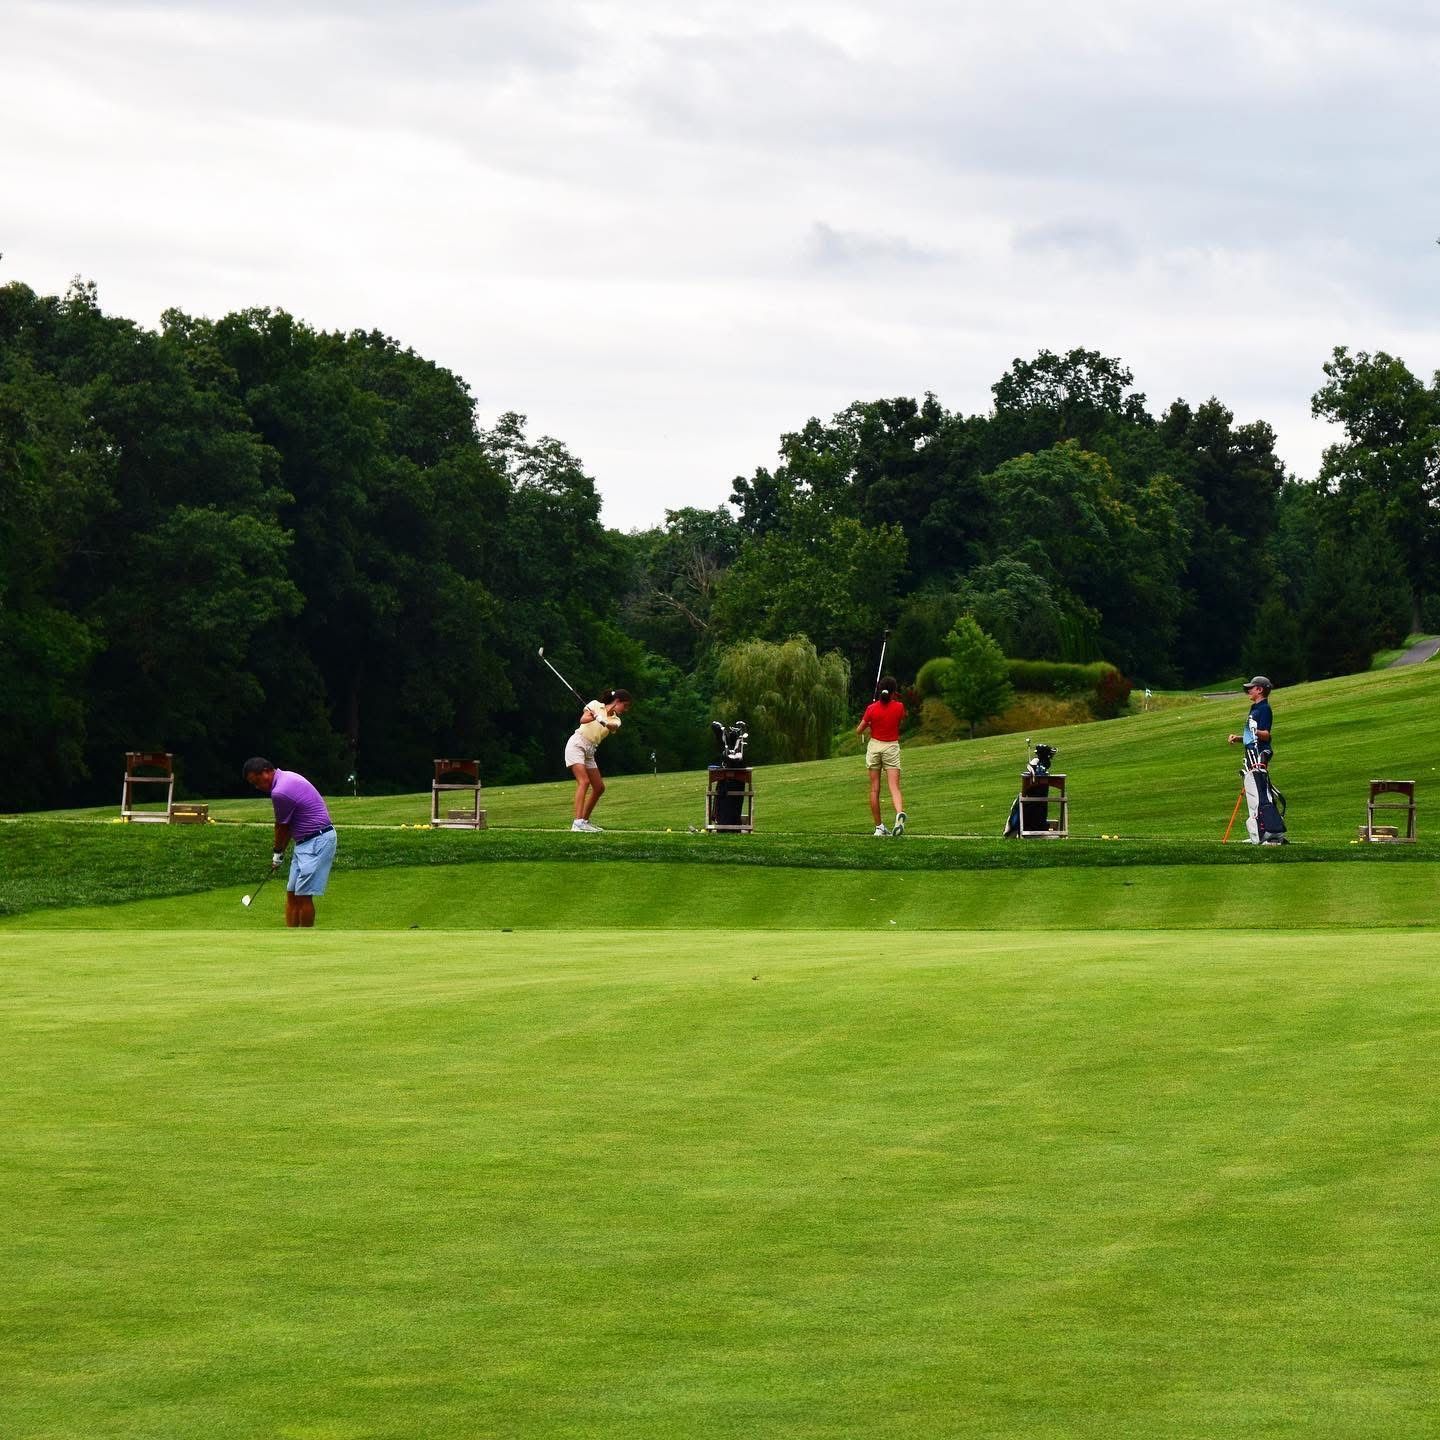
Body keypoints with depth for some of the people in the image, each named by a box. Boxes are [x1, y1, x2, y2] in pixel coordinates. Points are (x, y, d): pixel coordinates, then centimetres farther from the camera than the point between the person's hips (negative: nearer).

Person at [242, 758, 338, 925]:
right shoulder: (287, 778, 10)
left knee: (303, 895, -9)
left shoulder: (280, 792, -21)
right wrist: (281, 851, 15)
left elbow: (282, 827, -6)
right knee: (292, 893, 9)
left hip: (317, 842, -10)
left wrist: (278, 853, 11)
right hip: (305, 841, 10)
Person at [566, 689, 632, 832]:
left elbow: (613, 726, -13)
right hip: (576, 744, -8)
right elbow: (583, 719, -15)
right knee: (584, 782, -22)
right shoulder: (596, 705, 0)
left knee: (599, 788, 7)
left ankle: (585, 820, 18)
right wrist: (594, 717, -36)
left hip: (589, 751, 8)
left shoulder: (615, 720, 11)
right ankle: (578, 822, -31)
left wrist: (604, 722, -36)